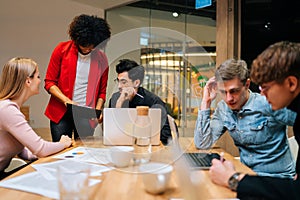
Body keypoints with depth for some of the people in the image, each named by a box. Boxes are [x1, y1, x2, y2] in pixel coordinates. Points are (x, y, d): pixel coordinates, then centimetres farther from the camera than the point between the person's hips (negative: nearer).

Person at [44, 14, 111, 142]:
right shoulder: (62, 50, -1)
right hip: (61, 112, -1)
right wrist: (67, 101, -15)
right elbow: (49, 82, -1)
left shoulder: (101, 59, 4)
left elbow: (102, 90, 10)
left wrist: (97, 110, -7)